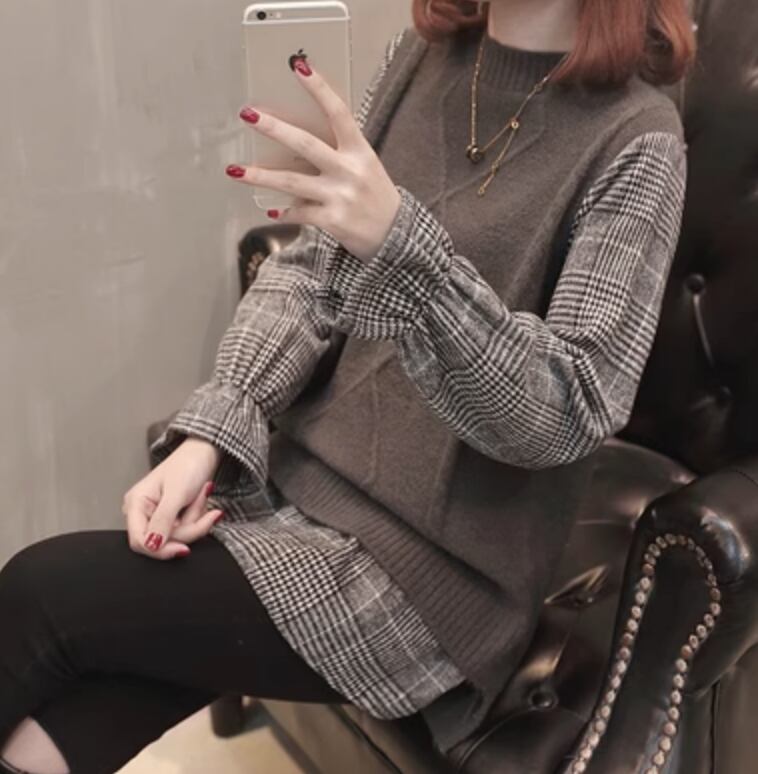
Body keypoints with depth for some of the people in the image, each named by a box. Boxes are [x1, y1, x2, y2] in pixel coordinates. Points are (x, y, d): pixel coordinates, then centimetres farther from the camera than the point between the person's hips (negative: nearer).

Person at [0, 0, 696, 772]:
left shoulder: (635, 142, -13)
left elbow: (568, 413, -21)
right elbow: (308, 269, 4)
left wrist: (401, 243, -35)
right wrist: (206, 437, -11)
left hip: (427, 567, -5)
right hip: (293, 475, 5)